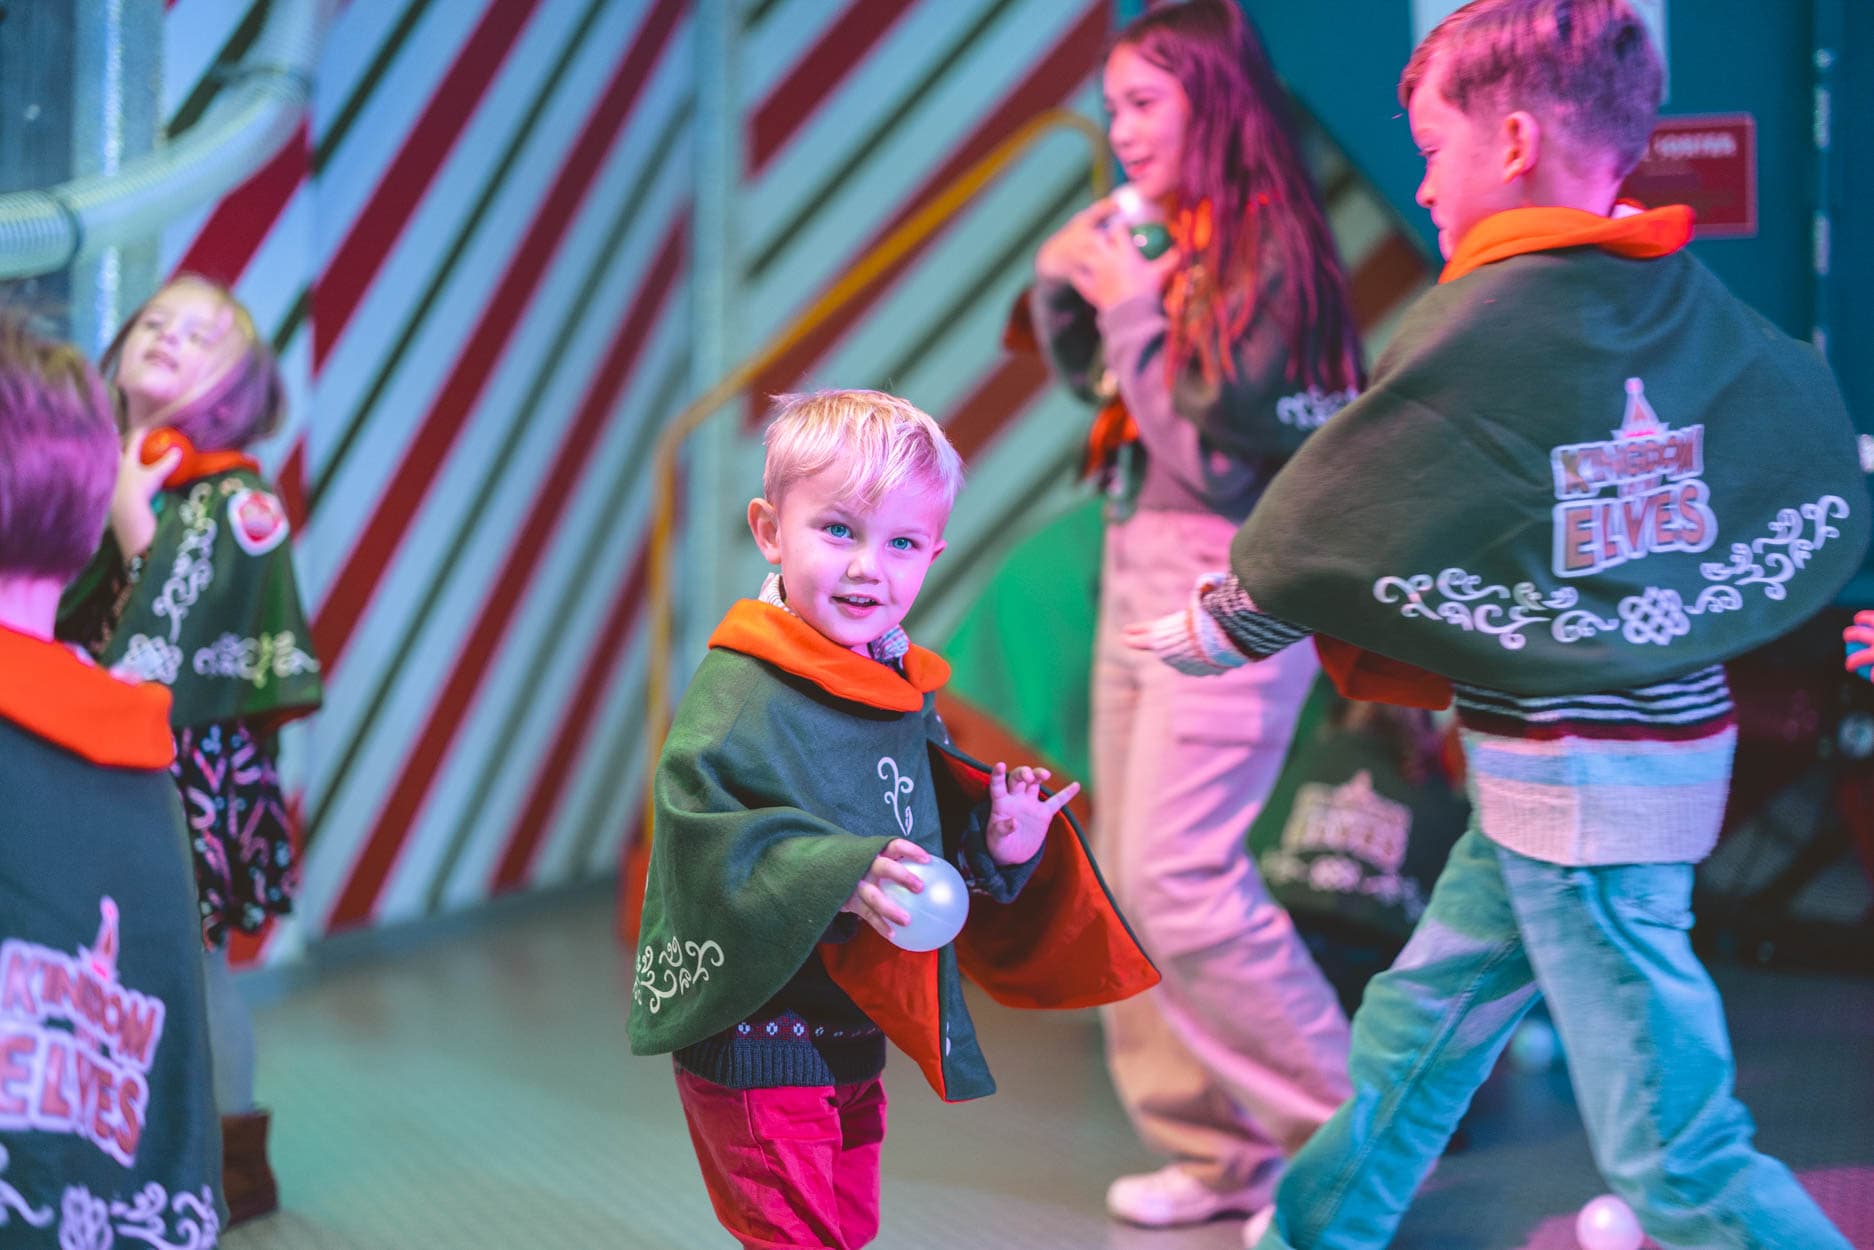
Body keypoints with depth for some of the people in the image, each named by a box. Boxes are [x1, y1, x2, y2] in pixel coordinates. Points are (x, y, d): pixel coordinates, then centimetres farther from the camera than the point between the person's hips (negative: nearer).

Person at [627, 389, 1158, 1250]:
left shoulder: (899, 693, 8)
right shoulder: (742, 693, -20)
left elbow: (921, 847, 17)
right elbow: (709, 830, -29)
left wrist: (997, 846, -2)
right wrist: (840, 879, -38)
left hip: (856, 1040, 9)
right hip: (757, 1042, -8)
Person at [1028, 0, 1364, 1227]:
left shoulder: (1269, 250, -13)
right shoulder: (1175, 241, 9)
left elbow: (1206, 445, -17)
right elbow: (1086, 377, 21)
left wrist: (1132, 308, -12)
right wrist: (1063, 283, 4)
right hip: (1141, 572, 9)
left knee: (1180, 874, -13)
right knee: (1136, 876, 9)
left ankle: (1347, 1136, 0)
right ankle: (1220, 1148, 18)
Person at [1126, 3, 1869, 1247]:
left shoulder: (1489, 322, -18)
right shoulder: (1693, 305, 3)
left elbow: (1340, 512, -9)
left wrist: (1220, 625, 8)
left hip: (1570, 771, -9)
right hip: (1676, 733, 9)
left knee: (1672, 1141, -3)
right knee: (1421, 1018, 23)